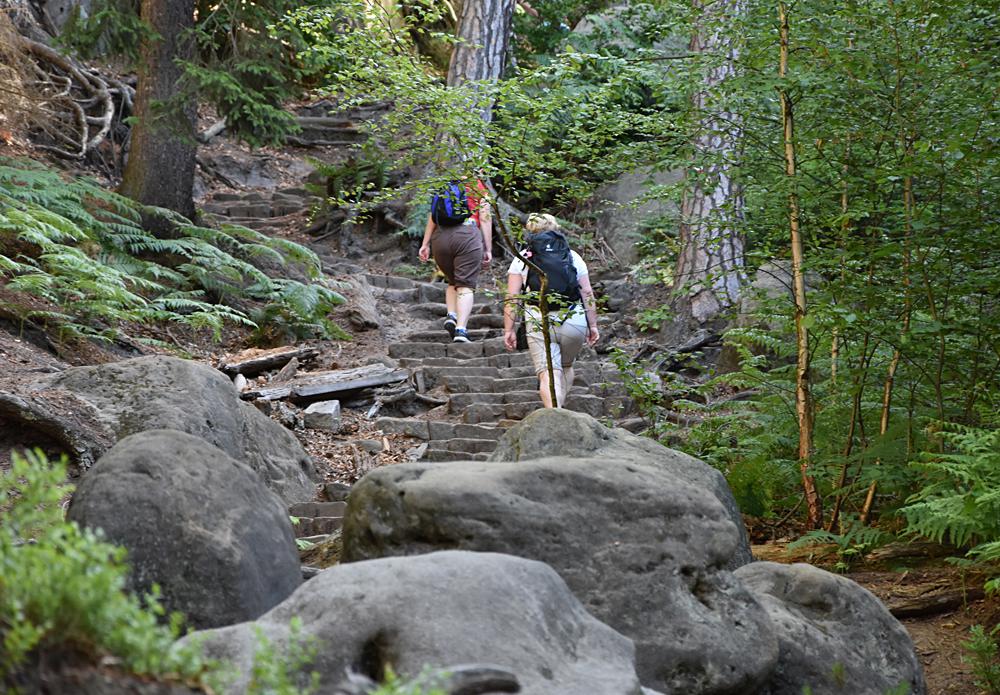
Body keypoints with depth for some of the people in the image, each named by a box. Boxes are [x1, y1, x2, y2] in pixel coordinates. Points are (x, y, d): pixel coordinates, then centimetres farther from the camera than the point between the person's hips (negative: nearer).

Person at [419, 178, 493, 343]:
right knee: (466, 285, -4)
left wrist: (425, 244, 16)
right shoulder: (479, 187, 15)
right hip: (468, 235, -3)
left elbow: (432, 217, 17)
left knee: (452, 282, 22)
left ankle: (451, 316, -1)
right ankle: (461, 329, -19)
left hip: (440, 236, 3)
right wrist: (488, 249, 4)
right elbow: (485, 218, 6)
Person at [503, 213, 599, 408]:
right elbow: (587, 293, 10)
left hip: (539, 323, -2)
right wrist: (593, 325, 15)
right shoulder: (572, 256, 14)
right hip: (575, 322, 2)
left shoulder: (522, 258, 10)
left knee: (548, 372, -7)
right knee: (566, 366, 25)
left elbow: (511, 297, 2)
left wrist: (509, 330, 4)